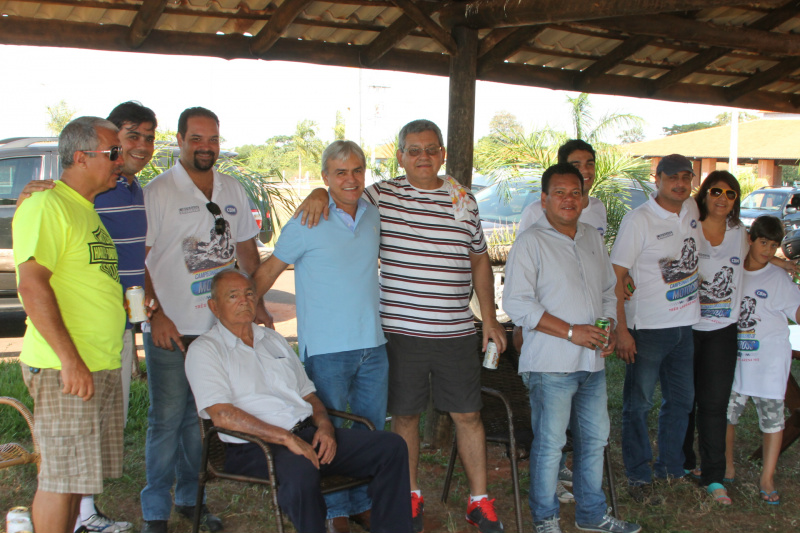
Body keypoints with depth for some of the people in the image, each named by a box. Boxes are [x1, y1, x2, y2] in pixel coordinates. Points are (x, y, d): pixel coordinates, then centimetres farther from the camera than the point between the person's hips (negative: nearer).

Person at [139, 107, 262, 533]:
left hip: (223, 325, 5)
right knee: (167, 419, 1)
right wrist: (154, 313, -14)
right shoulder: (157, 192, -6)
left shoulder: (232, 190, 11)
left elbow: (246, 250, 19)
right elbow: (138, 260, -8)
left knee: (201, 417, 12)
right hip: (171, 329, -5)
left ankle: (190, 498, 26)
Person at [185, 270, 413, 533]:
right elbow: (222, 415, -13)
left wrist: (324, 425, 1)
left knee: (392, 447, -9)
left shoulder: (274, 340, 23)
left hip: (308, 433, 7)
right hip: (257, 446, -7)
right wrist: (287, 438, -19)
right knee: (300, 475, -41)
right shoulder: (204, 350, 1)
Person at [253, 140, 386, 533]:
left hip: (372, 343, 5)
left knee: (372, 429, 12)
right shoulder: (307, 224, -8)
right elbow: (268, 271, 0)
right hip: (325, 348, -5)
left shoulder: (373, 216, 8)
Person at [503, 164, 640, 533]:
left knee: (595, 438, 15)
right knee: (550, 443, 0)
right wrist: (570, 331, -17)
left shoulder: (593, 239, 14)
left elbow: (608, 291, 24)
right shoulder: (530, 243, -8)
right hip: (552, 363, -7)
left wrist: (609, 328, 5)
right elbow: (517, 303, -15)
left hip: (593, 362, 7)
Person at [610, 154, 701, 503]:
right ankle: (638, 477, 14)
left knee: (681, 399, 16)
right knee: (639, 403, 2)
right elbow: (617, 276, -14)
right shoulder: (639, 219, -13)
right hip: (648, 327, -6)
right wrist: (621, 329, -18)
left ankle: (670, 468, 31)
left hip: (685, 324, 7)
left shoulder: (692, 209, 5)